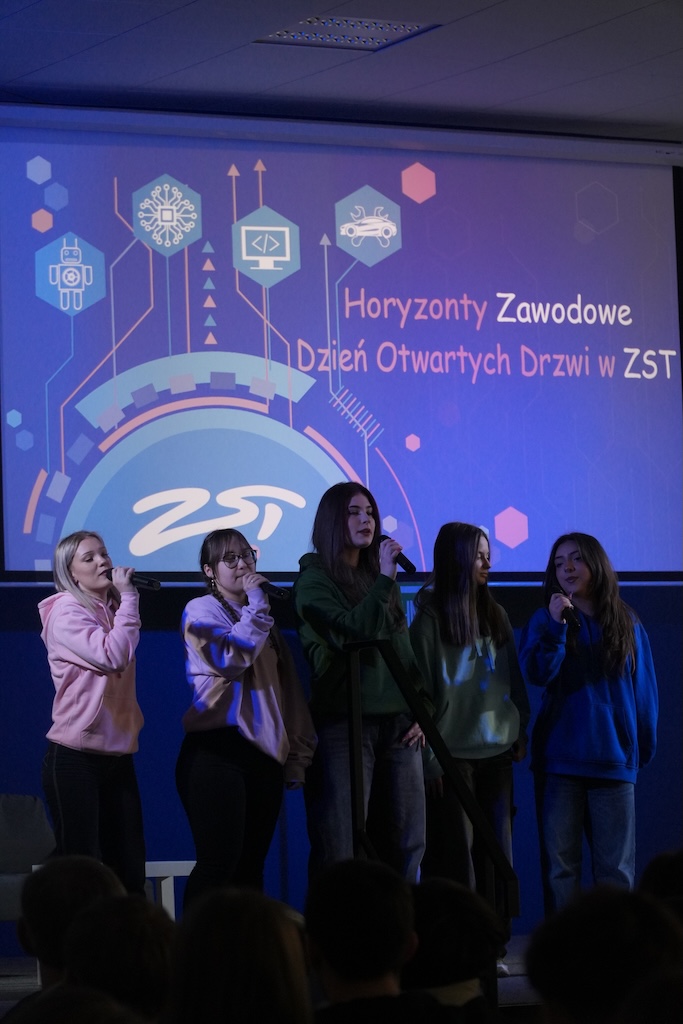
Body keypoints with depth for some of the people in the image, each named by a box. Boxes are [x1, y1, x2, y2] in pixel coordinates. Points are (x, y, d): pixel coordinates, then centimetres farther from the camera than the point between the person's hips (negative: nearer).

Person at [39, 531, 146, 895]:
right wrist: (128, 597, -15)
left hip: (118, 755, 7)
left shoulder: (112, 611, 14)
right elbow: (112, 656, -23)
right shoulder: (66, 612, -9)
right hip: (75, 756, -7)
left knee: (130, 872, 5)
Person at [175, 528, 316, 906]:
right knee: (219, 862, -15)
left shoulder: (263, 619, 21)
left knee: (251, 867, 4)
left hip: (265, 752, 7)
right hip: (218, 749, -7)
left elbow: (289, 690, 20)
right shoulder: (201, 611, 1)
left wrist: (297, 753, 14)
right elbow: (232, 656, -18)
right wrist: (255, 604, -9)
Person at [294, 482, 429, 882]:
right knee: (341, 849, -9)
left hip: (398, 724, 6)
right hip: (346, 724, -6)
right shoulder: (315, 579, -1)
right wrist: (386, 578, -15)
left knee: (407, 845, 4)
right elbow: (355, 632, -16)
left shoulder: (381, 580, 18)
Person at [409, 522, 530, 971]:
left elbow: (514, 679, 16)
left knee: (496, 847, 5)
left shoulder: (496, 616, 12)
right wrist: (429, 757, -10)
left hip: (496, 749, 5)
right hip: (453, 752, -5)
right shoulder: (430, 620, -5)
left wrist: (521, 731, 8)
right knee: (457, 850, -4)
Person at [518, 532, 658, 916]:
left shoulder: (627, 624, 7)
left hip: (614, 762, 0)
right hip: (560, 762, 0)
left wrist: (644, 747, 9)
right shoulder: (545, 621, 5)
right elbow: (536, 673, -11)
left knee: (616, 869, 1)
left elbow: (644, 690, 11)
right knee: (560, 865, 0)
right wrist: (556, 627, -21)